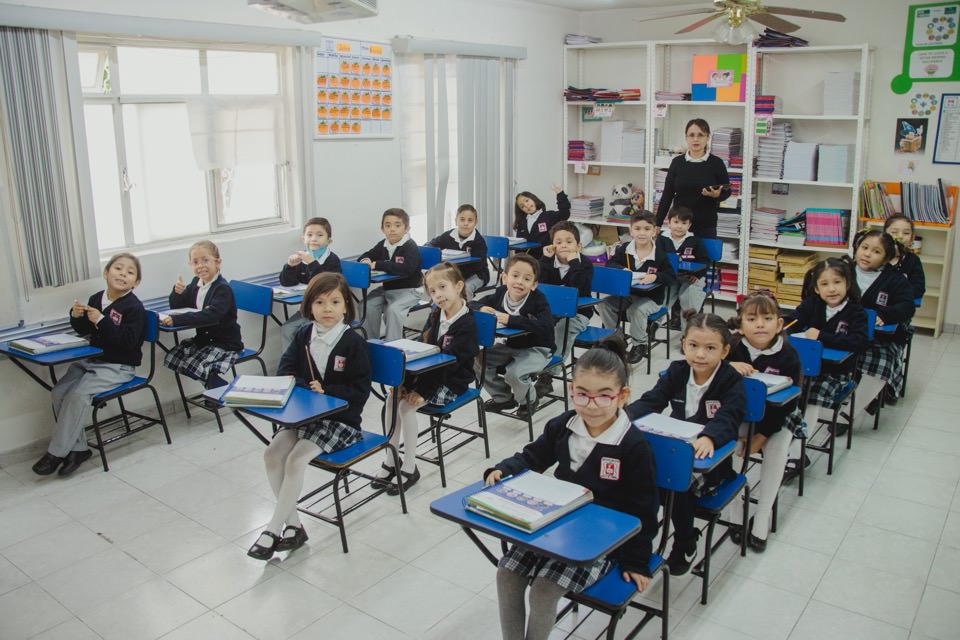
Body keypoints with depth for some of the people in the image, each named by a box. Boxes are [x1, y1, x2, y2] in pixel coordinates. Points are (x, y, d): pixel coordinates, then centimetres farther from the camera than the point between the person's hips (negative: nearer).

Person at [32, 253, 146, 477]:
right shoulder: (96, 299, 8)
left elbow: (128, 341, -22)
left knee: (78, 394, -23)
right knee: (59, 390, -11)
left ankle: (57, 452, -10)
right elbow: (83, 331, 17)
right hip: (91, 360, 7)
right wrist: (76, 316, -4)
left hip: (119, 366, -7)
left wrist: (102, 321, -26)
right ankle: (77, 448, -2)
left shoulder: (134, 307, -13)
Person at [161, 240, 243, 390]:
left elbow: (210, 316, -34)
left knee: (201, 367, -28)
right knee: (172, 358, -8)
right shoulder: (196, 283, 6)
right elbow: (176, 306, 13)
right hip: (203, 339, 8)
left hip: (225, 343, -8)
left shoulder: (223, 288, -19)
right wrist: (178, 292, -11)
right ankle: (212, 384, 4)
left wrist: (176, 320, -39)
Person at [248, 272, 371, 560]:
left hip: (341, 420, -5)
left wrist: (326, 391, -24)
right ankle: (293, 526, -2)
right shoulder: (303, 335, 3)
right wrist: (308, 389, -18)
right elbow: (284, 373, 1)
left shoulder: (354, 342, -11)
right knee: (272, 453, -14)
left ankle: (272, 530, -8)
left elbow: (360, 392, -11)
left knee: (296, 459, -23)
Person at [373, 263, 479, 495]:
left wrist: (423, 391, -24)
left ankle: (409, 468, -9)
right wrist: (406, 382, -11)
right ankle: (390, 461, -2)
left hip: (451, 382, -7)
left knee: (407, 405, -22)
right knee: (393, 398, -12)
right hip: (427, 374, 7)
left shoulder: (467, 323, -18)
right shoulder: (436, 316, 6)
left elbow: (448, 363, -23)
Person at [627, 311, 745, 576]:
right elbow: (651, 401, -7)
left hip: (709, 456, -4)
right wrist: (624, 417, -28)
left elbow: (729, 417, -27)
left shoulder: (731, 380, -11)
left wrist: (709, 437, -50)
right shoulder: (677, 371, 1)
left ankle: (685, 545, -2)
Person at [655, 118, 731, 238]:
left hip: (706, 226, -1)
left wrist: (717, 195, -18)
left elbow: (727, 192, 5)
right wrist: (657, 223, 1)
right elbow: (667, 195, 4)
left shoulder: (716, 163, -3)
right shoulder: (677, 162, 2)